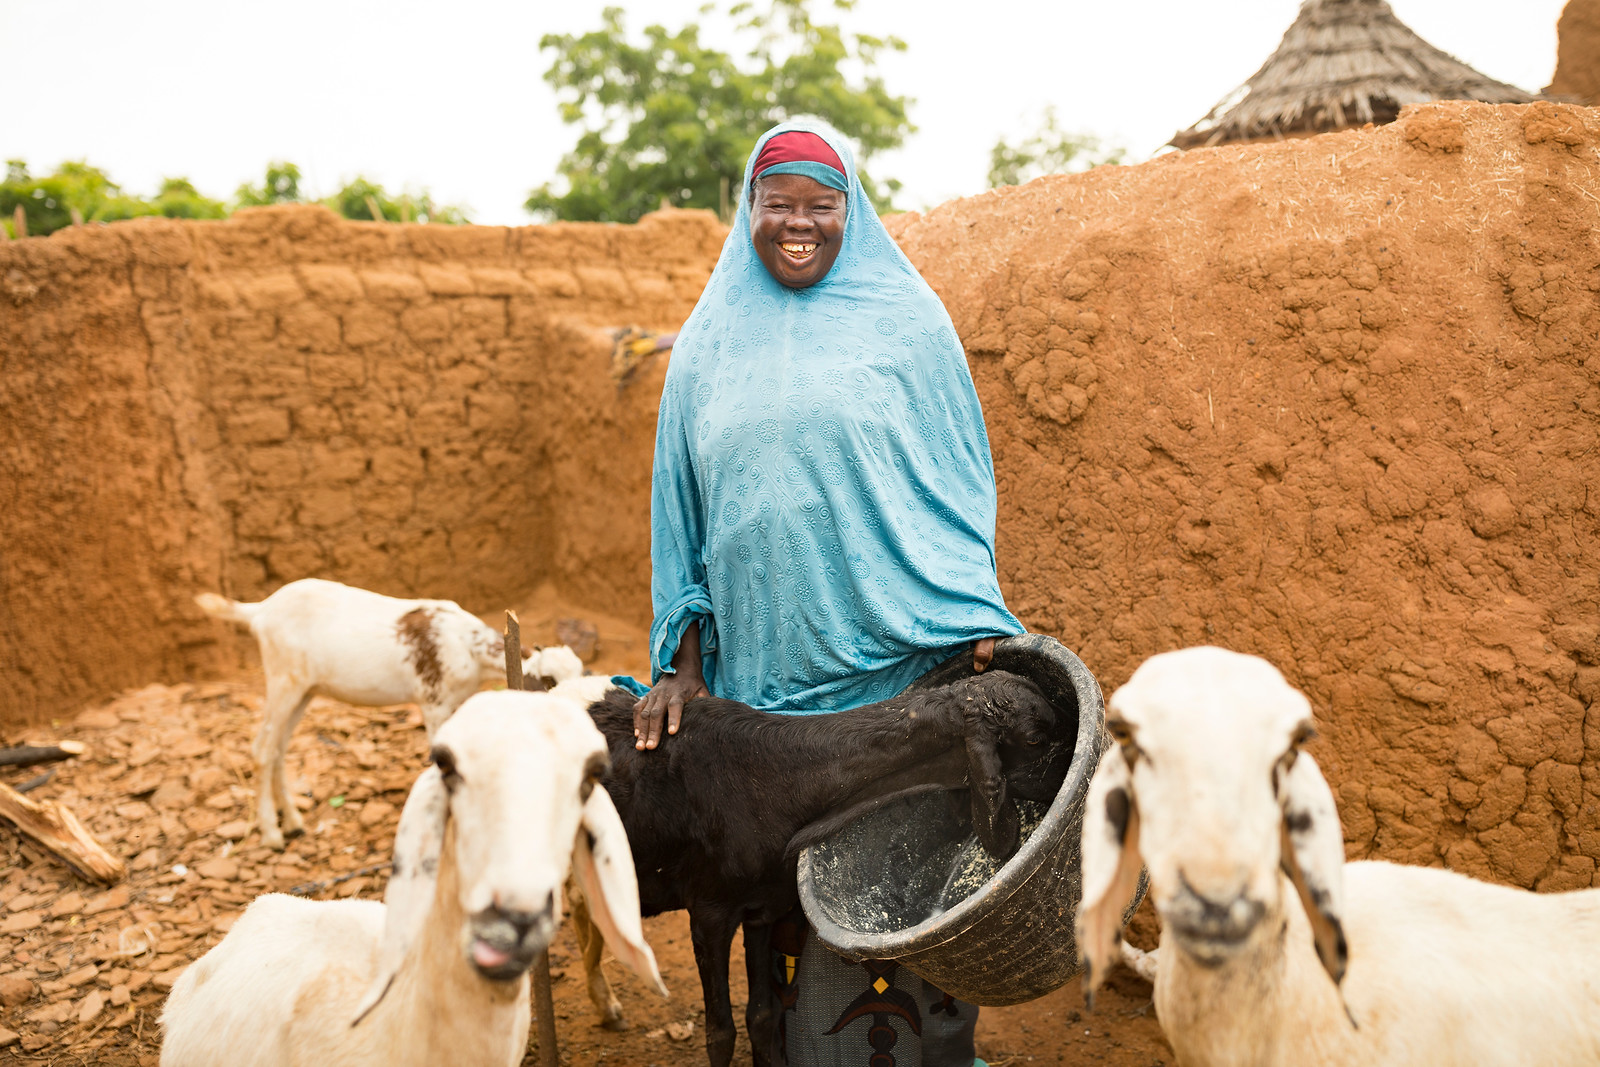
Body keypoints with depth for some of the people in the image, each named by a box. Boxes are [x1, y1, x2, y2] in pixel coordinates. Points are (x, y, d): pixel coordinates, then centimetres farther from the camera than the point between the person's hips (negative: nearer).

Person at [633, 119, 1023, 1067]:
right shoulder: (710, 343, 12)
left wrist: (978, 630, -7)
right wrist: (681, 658, 5)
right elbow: (681, 506, 13)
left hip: (895, 657, -2)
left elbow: (962, 480, 4)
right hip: (760, 662, 3)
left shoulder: (907, 321, 4)